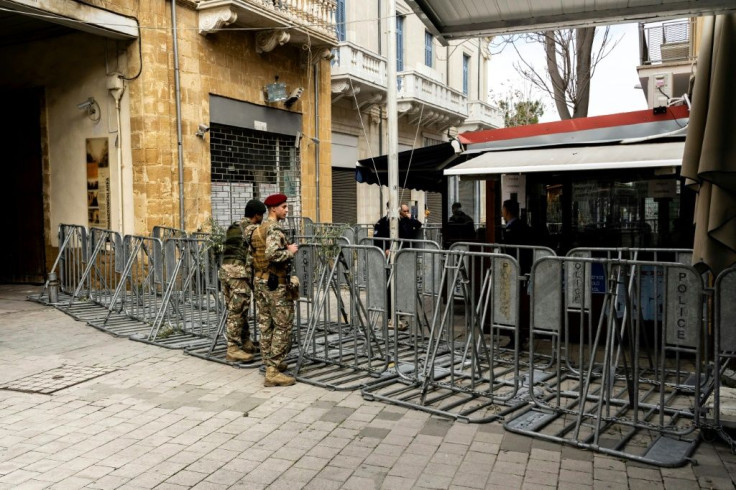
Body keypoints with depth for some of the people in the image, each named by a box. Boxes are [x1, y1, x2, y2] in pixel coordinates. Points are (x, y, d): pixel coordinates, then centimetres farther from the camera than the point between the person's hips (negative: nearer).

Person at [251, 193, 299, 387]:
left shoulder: (259, 229, 14)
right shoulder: (274, 228, -16)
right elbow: (272, 254, -31)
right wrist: (290, 251, -15)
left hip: (259, 280, 10)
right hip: (275, 283, -10)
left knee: (265, 324, 14)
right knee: (283, 326, -5)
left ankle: (269, 362, 23)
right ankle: (273, 371, -5)